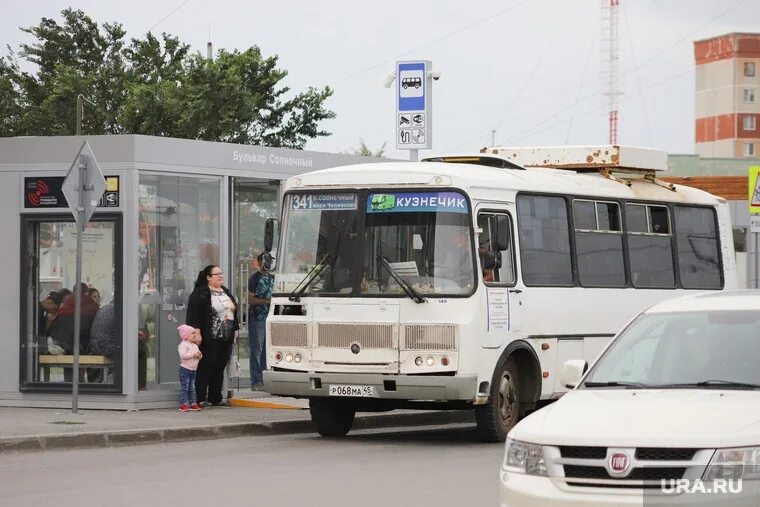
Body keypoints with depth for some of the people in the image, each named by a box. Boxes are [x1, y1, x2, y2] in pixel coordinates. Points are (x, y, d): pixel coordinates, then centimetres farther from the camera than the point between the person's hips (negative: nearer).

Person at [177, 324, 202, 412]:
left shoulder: (195, 346, 15)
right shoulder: (183, 345, -12)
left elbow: (199, 355, 20)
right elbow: (183, 355, -25)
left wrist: (199, 355, -4)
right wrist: (193, 355, -24)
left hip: (193, 369, 8)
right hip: (185, 369, -8)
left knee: (192, 388, 12)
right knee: (184, 387, -6)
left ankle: (193, 403, 16)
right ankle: (183, 404, -5)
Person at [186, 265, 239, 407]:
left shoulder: (226, 292, 18)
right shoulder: (200, 294, -7)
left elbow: (234, 311, 25)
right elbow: (194, 315, -13)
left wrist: (235, 329, 20)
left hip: (226, 337, 8)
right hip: (209, 339, -8)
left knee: (220, 369, 9)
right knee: (205, 368, -6)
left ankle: (216, 398, 15)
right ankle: (201, 399, -3)